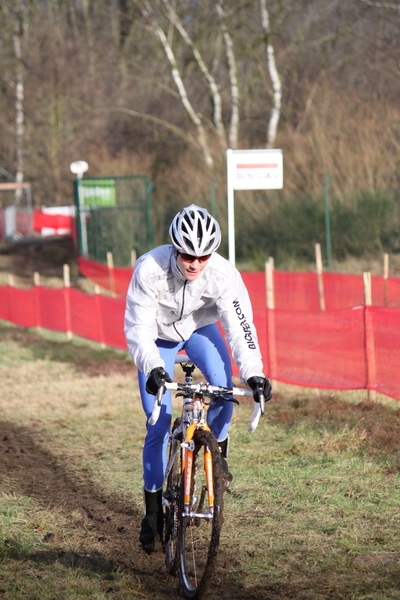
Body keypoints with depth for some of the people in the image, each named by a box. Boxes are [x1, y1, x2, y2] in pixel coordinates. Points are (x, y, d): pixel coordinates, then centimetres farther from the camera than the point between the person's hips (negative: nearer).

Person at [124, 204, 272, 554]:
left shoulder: (223, 274, -32)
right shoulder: (150, 269, -35)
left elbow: (240, 326, -30)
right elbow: (138, 330, -32)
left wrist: (254, 373, -43)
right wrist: (152, 368, -49)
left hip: (199, 327, 1)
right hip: (159, 335, -1)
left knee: (224, 387, -28)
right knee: (158, 425, -5)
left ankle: (218, 445, 4)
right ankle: (153, 511, 9)